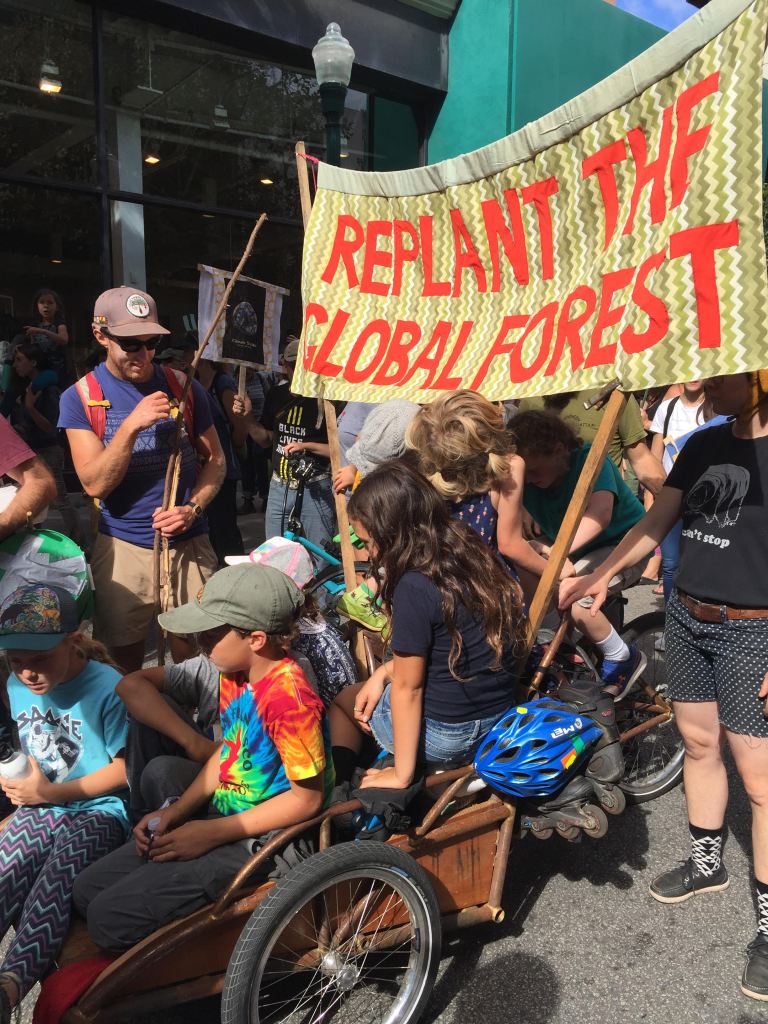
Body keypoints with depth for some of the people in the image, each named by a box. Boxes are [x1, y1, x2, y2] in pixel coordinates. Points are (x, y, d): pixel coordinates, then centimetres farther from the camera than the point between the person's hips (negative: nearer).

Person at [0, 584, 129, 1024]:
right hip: (42, 807, 6)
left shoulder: (107, 688, -16)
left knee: (59, 876, -32)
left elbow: (125, 768, -12)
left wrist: (55, 793, -12)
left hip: (101, 811, -6)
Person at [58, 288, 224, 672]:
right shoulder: (80, 397, -2)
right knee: (124, 664, 10)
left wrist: (193, 509, -10)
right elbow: (94, 483, -11)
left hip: (189, 545, 1)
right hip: (122, 548, -1)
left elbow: (214, 459, 8)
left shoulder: (184, 388, 2)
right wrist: (131, 425, -24)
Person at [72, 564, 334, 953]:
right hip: (220, 819, 9)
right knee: (87, 889, 6)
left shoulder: (288, 696, -26)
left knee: (109, 917, -14)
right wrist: (176, 813, 1)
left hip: (259, 840, -9)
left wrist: (211, 834, -18)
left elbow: (307, 799, -21)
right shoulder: (234, 675, 3)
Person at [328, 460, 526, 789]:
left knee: (339, 697, 19)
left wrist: (402, 774, -5)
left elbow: (408, 686, -16)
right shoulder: (475, 555, -2)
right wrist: (383, 672, 6)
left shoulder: (414, 587, -25)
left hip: (444, 734, -7)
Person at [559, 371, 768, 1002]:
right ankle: (707, 862, 39)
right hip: (685, 618, 7)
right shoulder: (703, 445, 7)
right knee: (699, 743, 19)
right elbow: (657, 521, 12)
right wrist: (600, 577, 6)